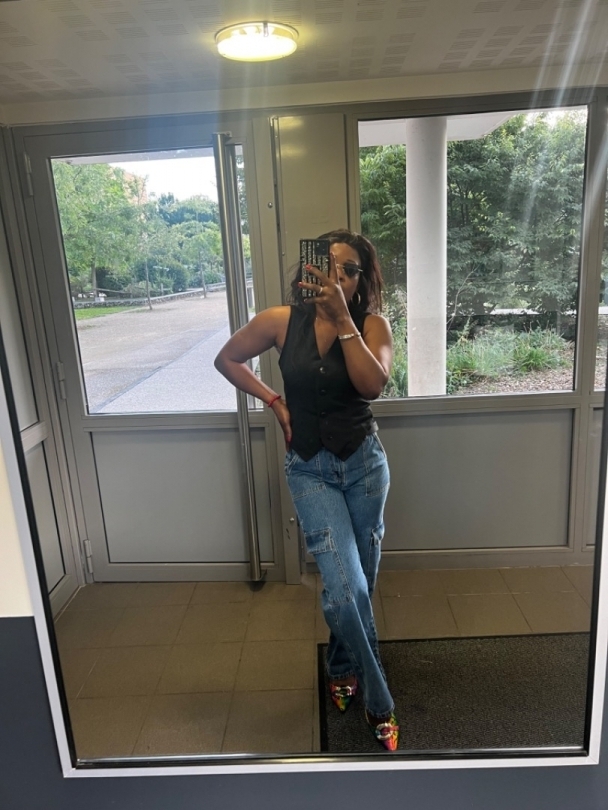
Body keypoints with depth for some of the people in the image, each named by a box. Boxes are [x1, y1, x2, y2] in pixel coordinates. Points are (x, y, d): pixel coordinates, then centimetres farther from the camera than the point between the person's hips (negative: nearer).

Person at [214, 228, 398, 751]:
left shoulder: (372, 324, -6)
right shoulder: (282, 321, -6)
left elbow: (373, 384, -24)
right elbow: (227, 360, 8)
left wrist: (342, 317, -26)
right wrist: (274, 400, -1)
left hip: (364, 462, 2)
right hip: (310, 468, -1)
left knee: (358, 583, 16)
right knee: (345, 586, -10)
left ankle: (343, 668, 45)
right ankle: (378, 702, 14)